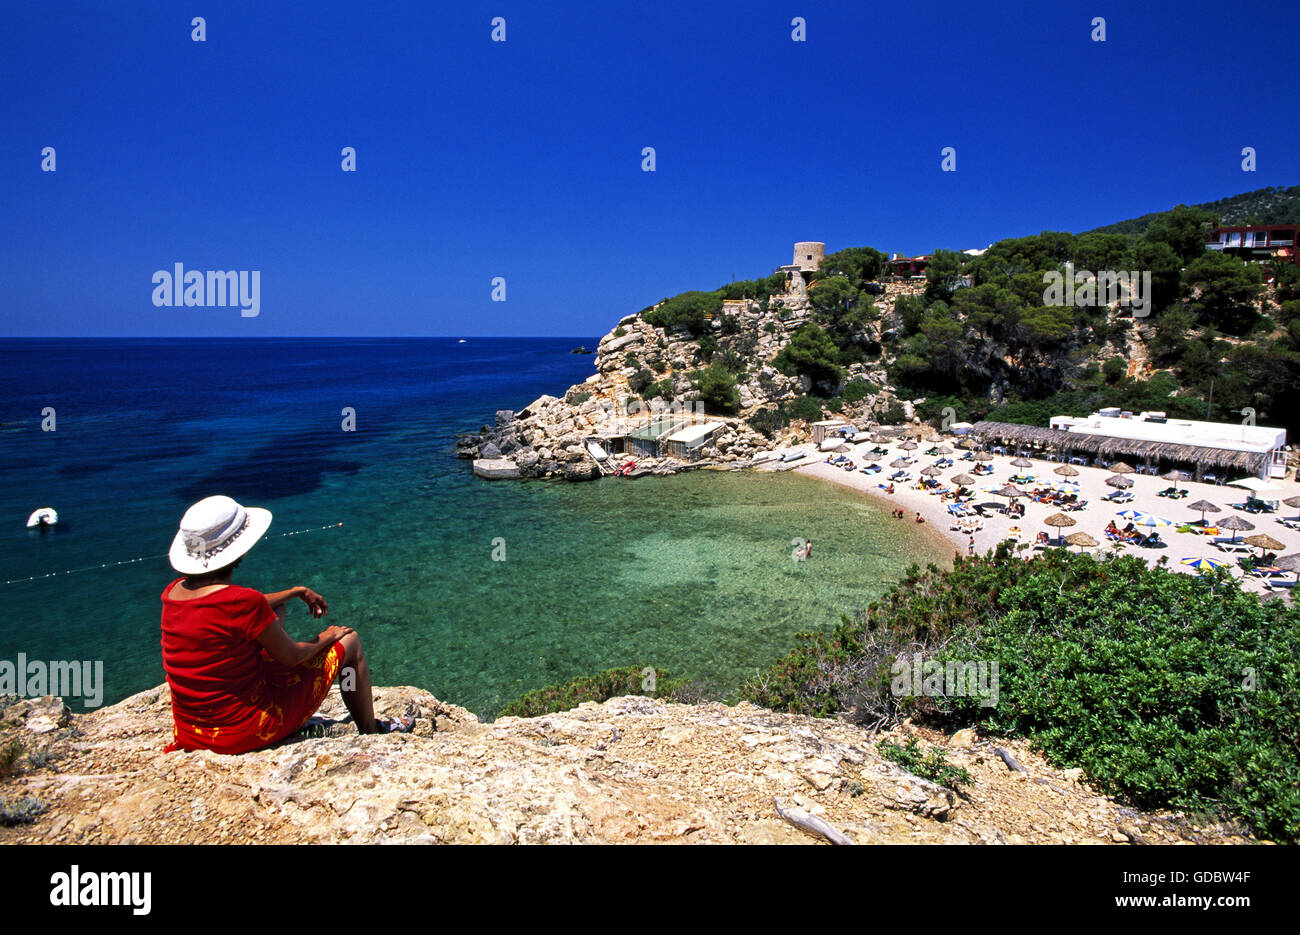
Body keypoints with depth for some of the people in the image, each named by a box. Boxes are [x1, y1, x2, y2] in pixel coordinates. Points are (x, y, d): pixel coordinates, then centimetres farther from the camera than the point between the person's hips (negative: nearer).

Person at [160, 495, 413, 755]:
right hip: (244, 733, -7)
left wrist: (296, 592, 24)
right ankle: (371, 732, 28)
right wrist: (326, 637, 6)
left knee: (275, 612, 24)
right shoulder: (242, 600, -28)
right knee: (349, 641, 7)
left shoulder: (173, 591, -3)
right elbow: (292, 656, -14)